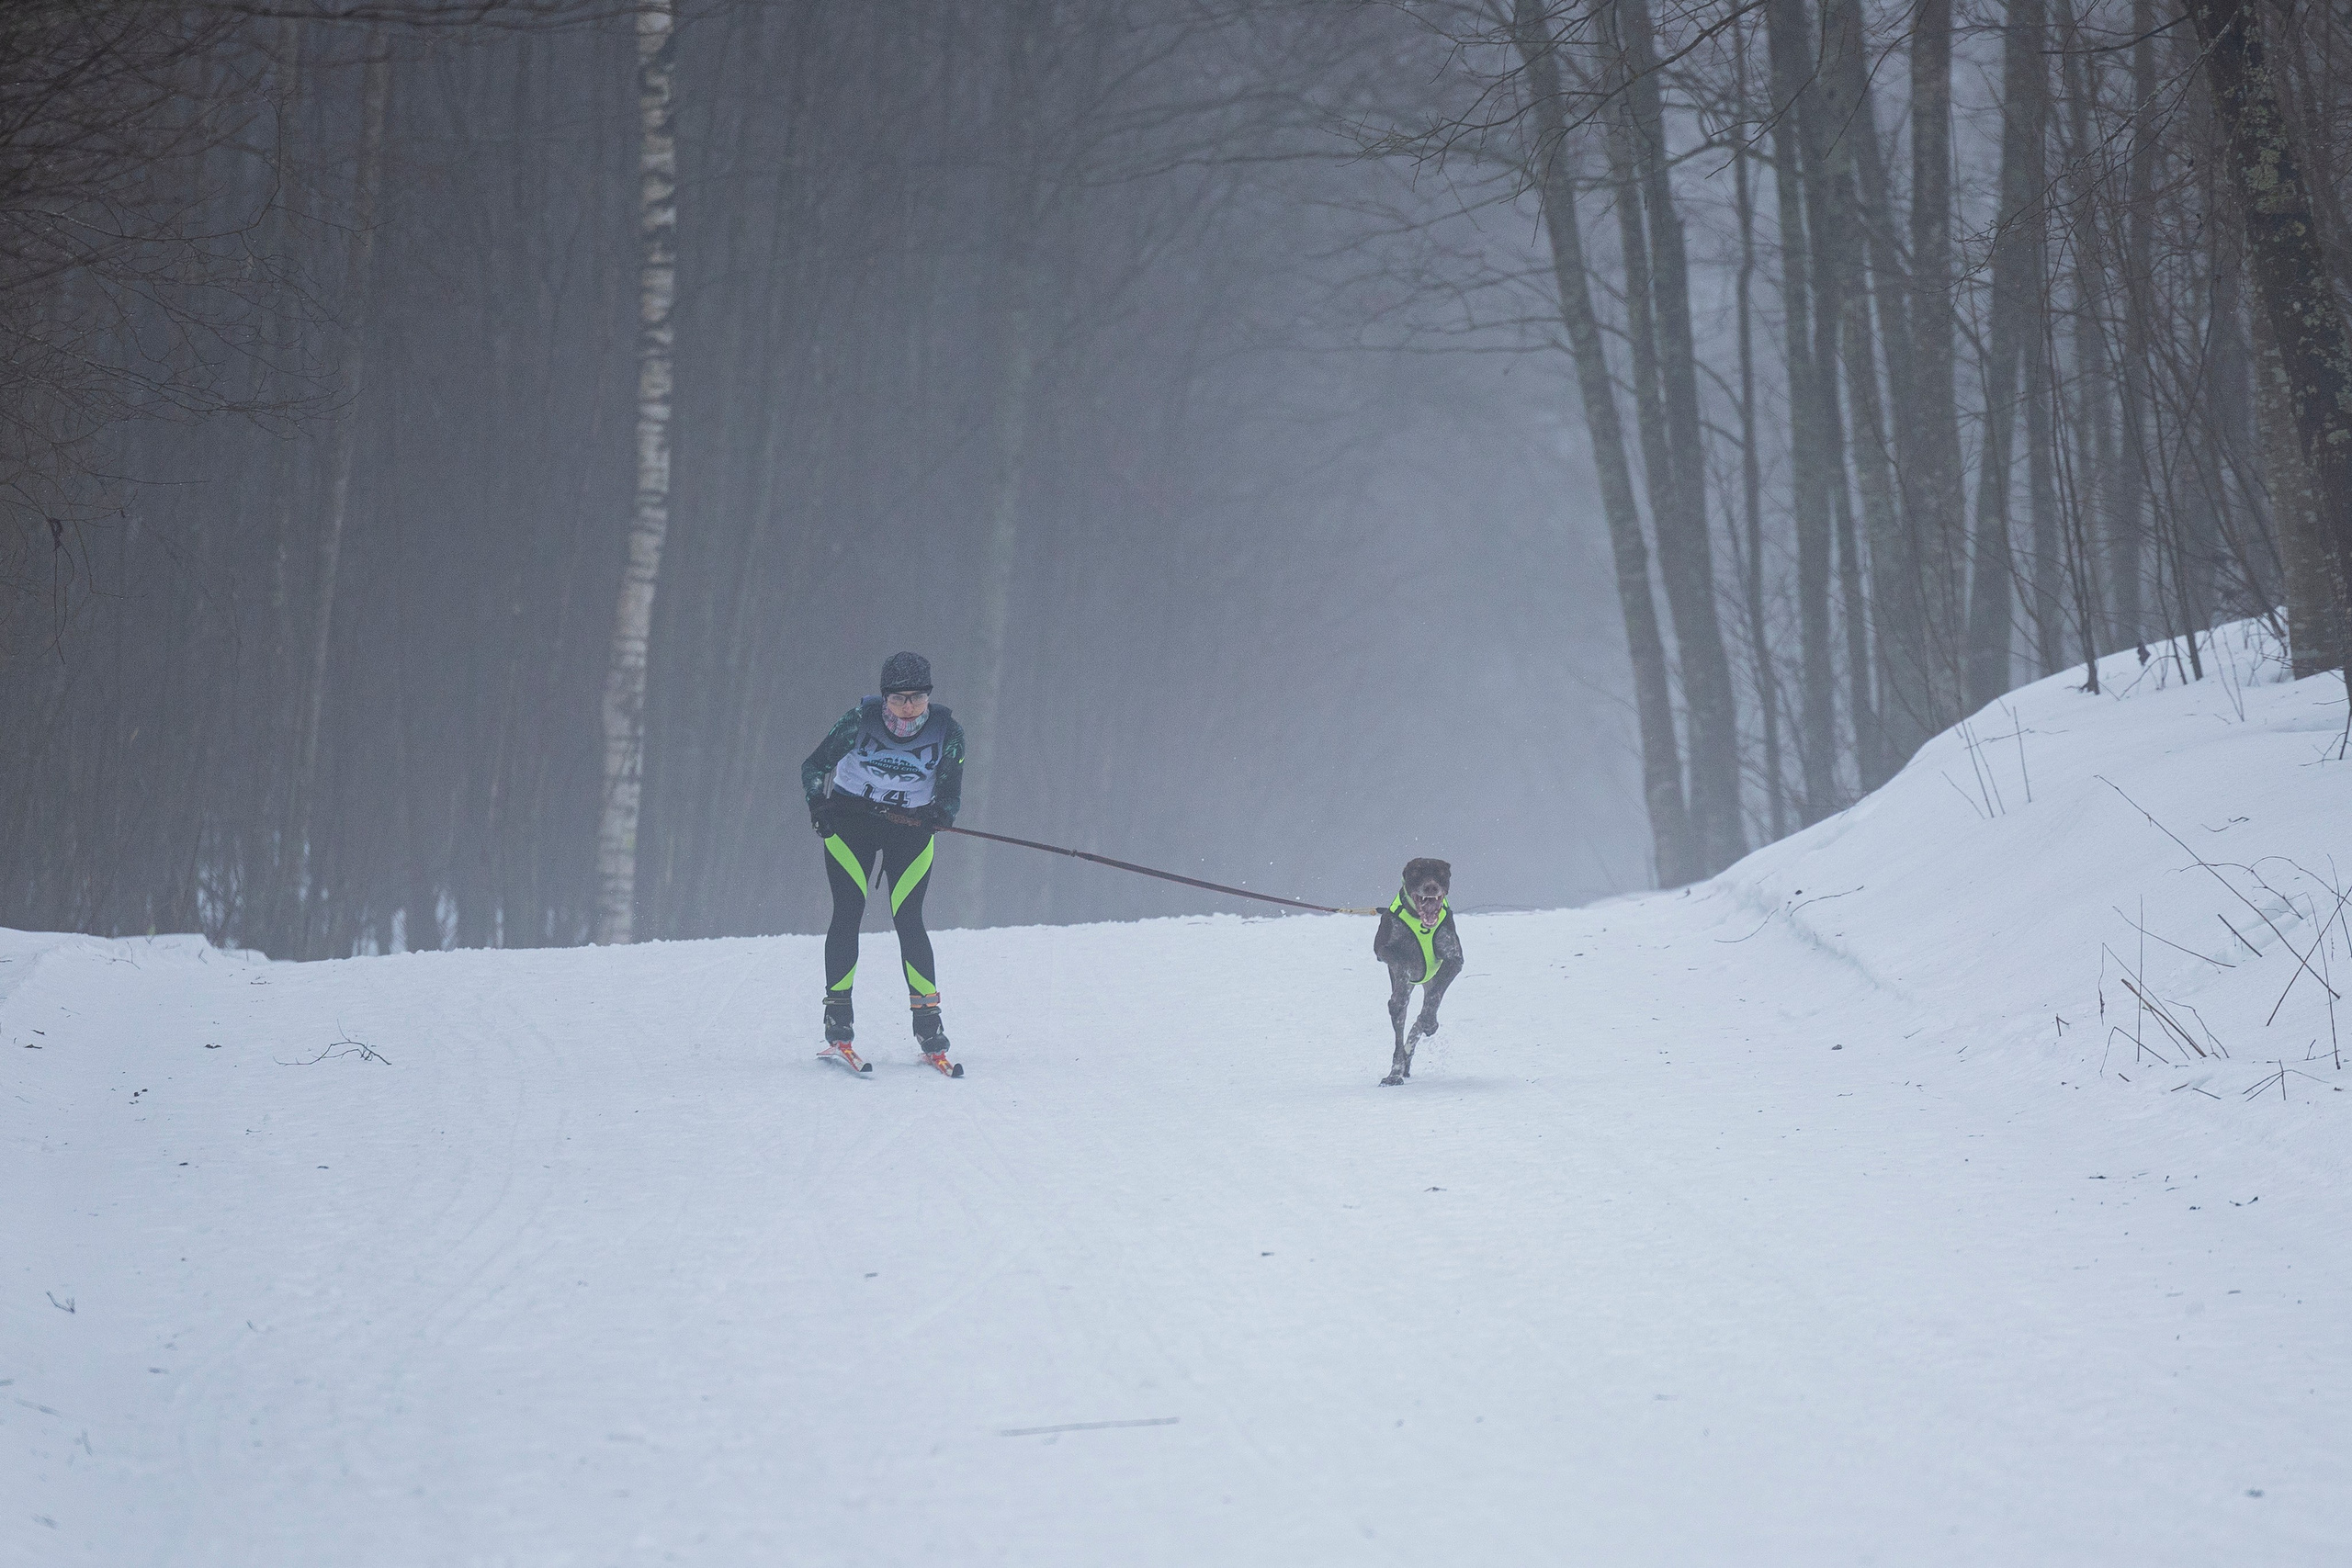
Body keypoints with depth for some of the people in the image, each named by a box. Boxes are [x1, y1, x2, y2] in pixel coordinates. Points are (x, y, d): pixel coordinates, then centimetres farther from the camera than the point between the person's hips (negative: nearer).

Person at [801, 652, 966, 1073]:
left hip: (910, 824, 1)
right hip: (850, 817, 0)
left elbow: (951, 792, -8)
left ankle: (928, 1023, -2)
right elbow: (814, 766, -7)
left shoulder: (946, 730, -13)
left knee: (908, 919, -10)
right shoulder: (861, 719, -16)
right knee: (849, 910, -11)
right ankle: (838, 1023, -6)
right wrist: (818, 803, -24)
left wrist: (940, 813, -29)